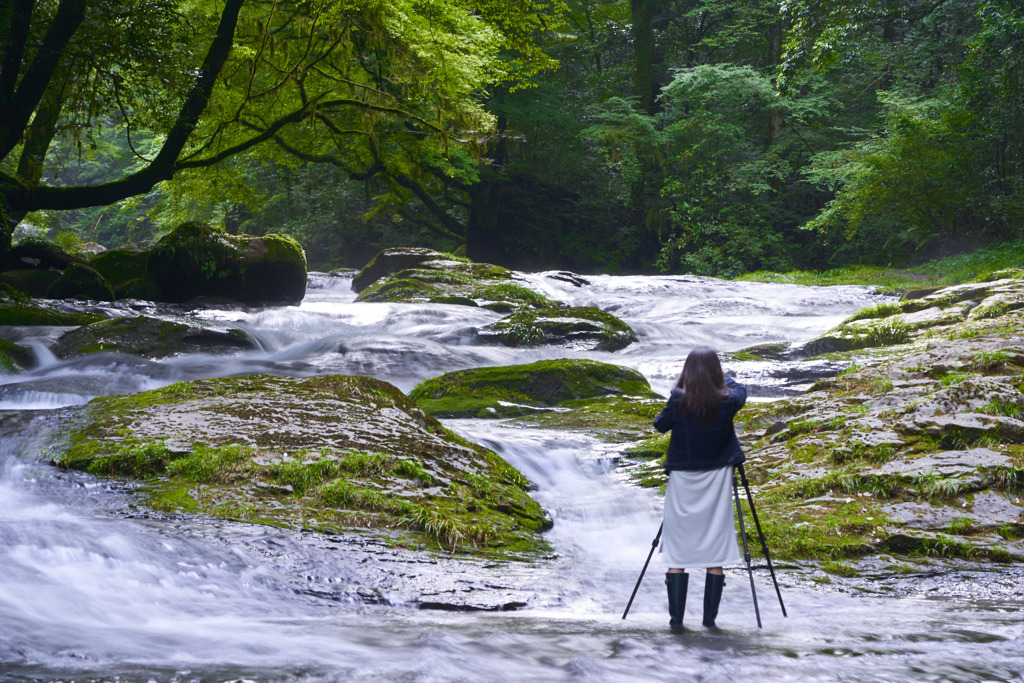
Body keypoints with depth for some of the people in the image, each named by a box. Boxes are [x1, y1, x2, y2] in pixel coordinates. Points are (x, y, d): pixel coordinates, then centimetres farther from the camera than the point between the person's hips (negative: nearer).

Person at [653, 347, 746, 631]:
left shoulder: (679, 399, -12)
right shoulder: (727, 401, -7)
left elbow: (660, 425, 5)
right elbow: (740, 390, 16)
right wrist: (721, 378, 31)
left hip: (682, 479, -1)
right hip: (716, 479, 1)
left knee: (677, 553, 5)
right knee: (716, 551, 5)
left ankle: (676, 617, 2)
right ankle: (710, 617, 5)